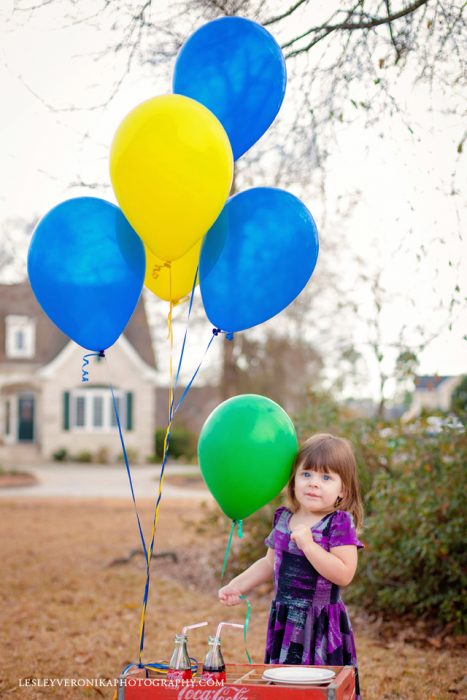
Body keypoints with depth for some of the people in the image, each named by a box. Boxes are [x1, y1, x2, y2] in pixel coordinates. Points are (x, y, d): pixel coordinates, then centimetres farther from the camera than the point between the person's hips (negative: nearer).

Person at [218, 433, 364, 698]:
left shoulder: (339, 523, -13)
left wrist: (308, 544, -25)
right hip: (285, 623, 6)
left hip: (321, 625, -6)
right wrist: (237, 586, 15)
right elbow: (270, 563, 20)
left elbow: (344, 574, -23)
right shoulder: (284, 519, 7)